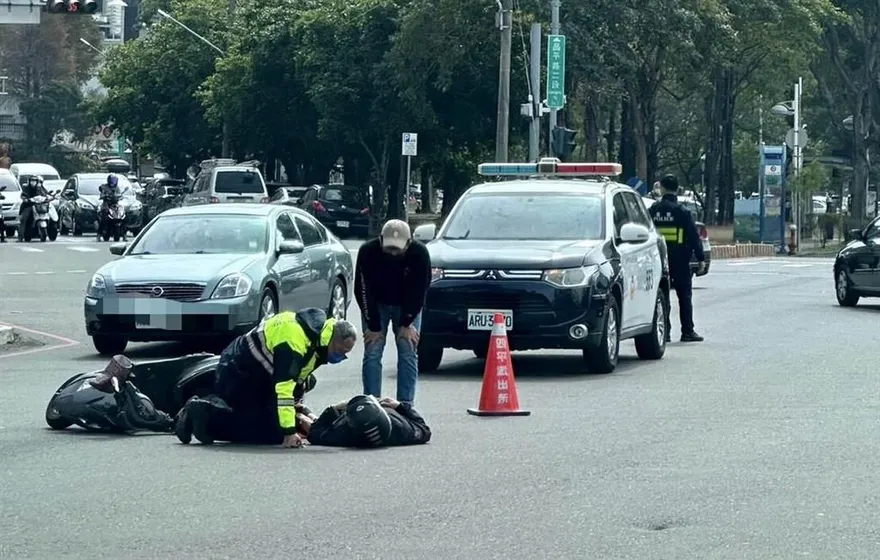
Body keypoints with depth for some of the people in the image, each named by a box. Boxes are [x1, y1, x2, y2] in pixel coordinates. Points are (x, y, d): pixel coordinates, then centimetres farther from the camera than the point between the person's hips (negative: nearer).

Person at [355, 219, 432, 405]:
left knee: (408, 353, -6)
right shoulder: (368, 252, -28)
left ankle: (405, 404, -3)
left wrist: (406, 323, -17)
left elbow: (418, 291, -18)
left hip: (407, 305, 0)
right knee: (372, 353, -8)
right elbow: (363, 291, -21)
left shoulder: (419, 253, -27)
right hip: (375, 304, 0)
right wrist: (373, 326, -20)